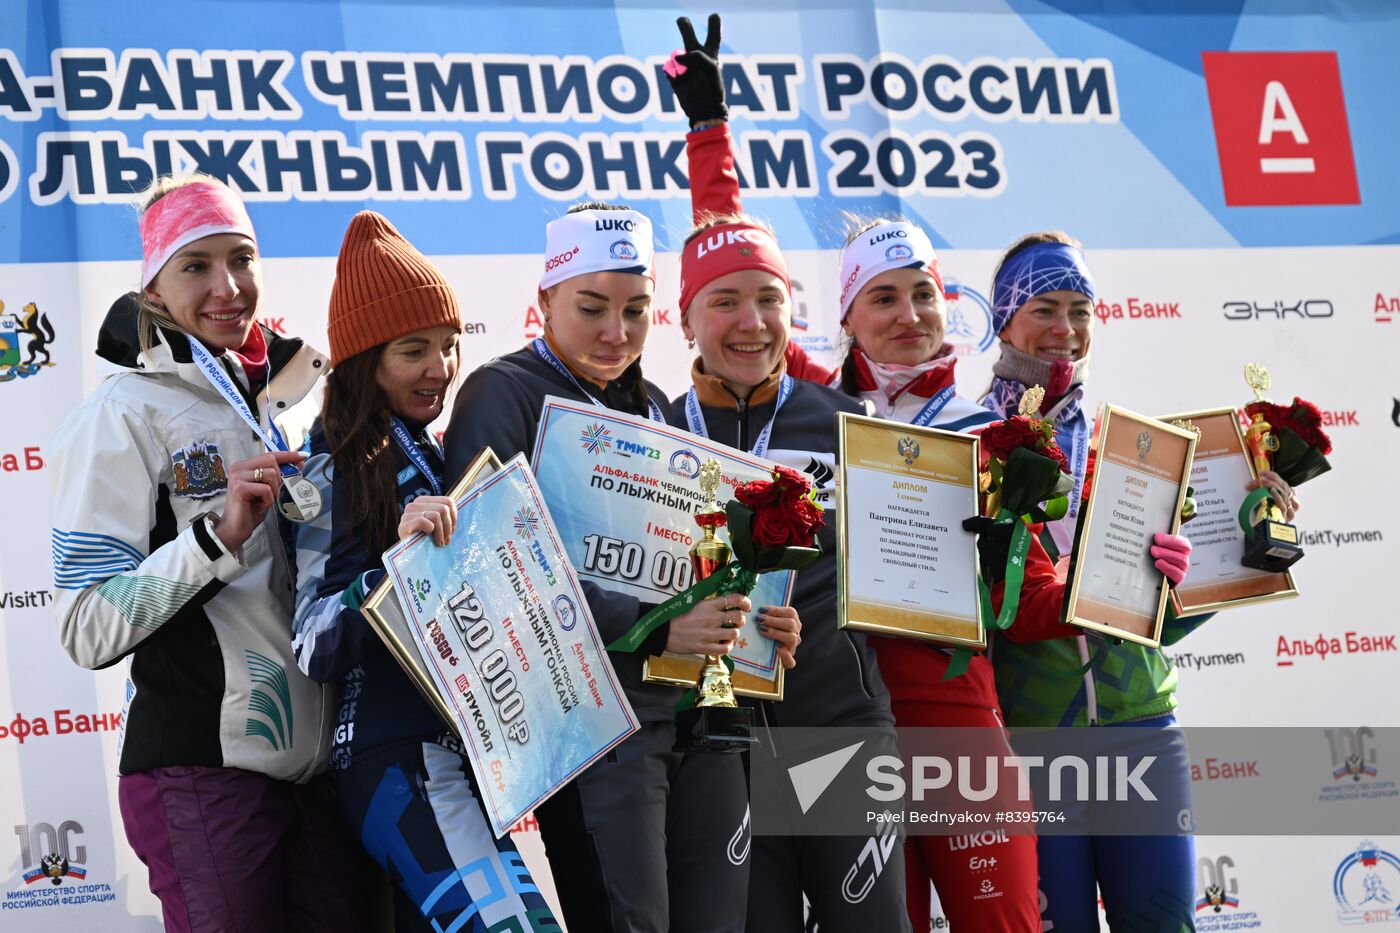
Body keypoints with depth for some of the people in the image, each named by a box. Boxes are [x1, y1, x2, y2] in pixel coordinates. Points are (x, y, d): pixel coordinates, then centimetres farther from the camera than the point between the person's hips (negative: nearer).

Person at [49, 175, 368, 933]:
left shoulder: (297, 400, 12)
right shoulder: (126, 411, -7)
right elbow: (89, 629, -14)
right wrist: (218, 535, -23)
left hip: (321, 763, 6)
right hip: (204, 776, -6)